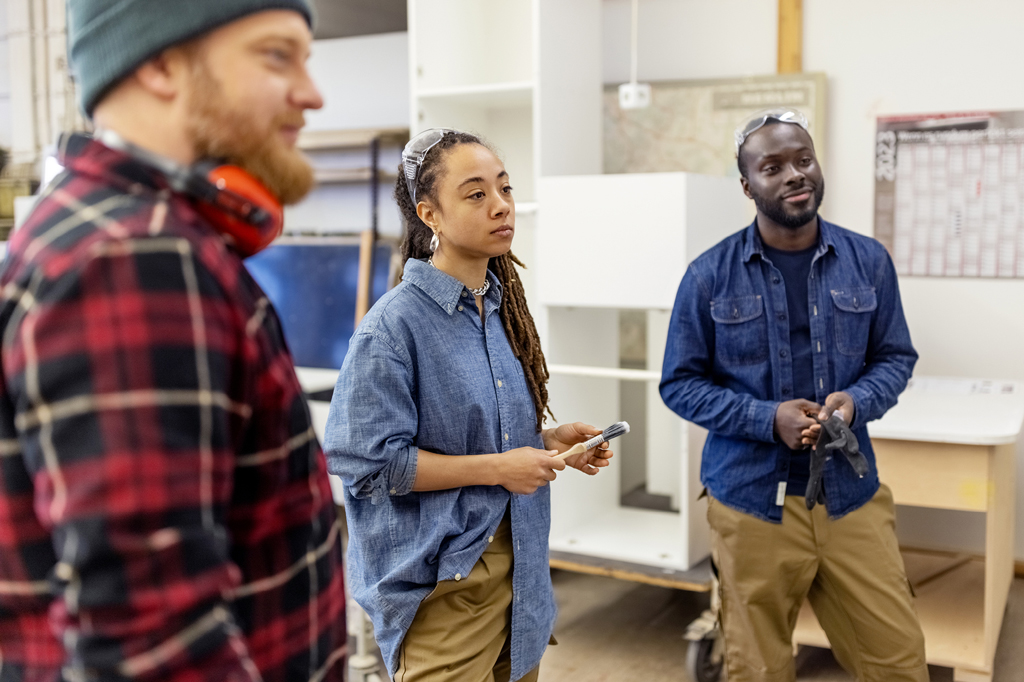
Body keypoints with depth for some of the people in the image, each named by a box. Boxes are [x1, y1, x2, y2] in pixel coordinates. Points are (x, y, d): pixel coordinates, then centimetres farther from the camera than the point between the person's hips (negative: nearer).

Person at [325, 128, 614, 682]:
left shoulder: (502, 308, 6)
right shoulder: (393, 326, -18)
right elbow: (369, 463, -21)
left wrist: (549, 441, 0)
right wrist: (497, 468, -19)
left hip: (518, 566, 8)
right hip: (443, 581, -7)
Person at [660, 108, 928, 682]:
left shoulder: (869, 261, 1)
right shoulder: (710, 276, -6)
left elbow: (896, 357, 9)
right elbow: (680, 383, -3)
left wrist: (856, 401, -14)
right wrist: (769, 418, -17)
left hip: (852, 494, 2)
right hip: (752, 501, -2)